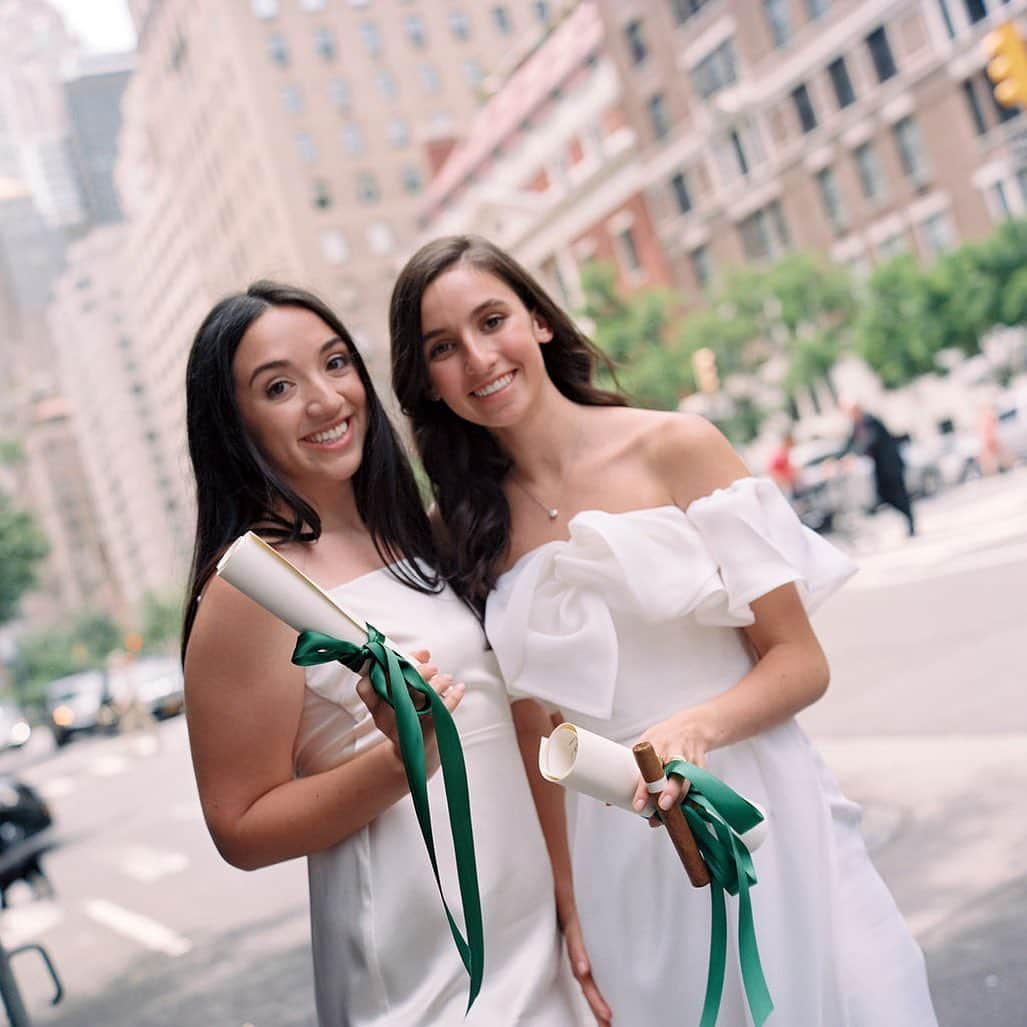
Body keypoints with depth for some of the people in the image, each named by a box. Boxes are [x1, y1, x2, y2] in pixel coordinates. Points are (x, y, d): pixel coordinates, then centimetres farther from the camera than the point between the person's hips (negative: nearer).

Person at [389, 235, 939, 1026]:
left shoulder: (678, 448, -7)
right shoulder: (468, 527, 1)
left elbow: (801, 661, -6)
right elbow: (535, 739, 4)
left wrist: (696, 727, -23)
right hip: (610, 855, 2)